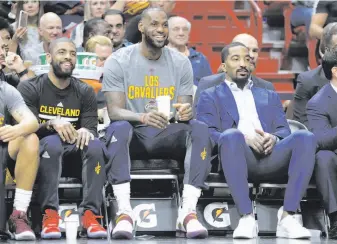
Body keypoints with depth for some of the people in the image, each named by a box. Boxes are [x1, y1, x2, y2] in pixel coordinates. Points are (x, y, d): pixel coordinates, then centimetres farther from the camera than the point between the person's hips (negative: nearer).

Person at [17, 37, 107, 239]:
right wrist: (52, 124, -33)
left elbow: (92, 130, 1)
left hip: (73, 154, 3)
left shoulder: (85, 92, 9)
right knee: (52, 142, -38)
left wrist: (86, 132, -25)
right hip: (40, 152, -3)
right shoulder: (29, 88, -1)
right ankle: (50, 214, -41)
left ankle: (90, 213, -36)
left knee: (95, 145, -30)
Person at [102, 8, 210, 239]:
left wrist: (185, 113, -26)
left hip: (168, 135, 3)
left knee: (200, 129, -28)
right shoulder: (119, 62, -4)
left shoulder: (181, 62, 5)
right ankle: (124, 212, -42)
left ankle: (188, 212, -36)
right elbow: (115, 110, -14)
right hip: (134, 135, -2)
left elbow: (184, 110, 2)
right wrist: (143, 117, -36)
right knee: (119, 128, -37)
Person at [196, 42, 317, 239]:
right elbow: (207, 134, 5)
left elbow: (284, 131, 19)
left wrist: (273, 138, -6)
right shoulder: (211, 97, 22)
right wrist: (243, 137, -13)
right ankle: (247, 217, -35)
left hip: (271, 157, 3)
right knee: (232, 136, -38)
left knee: (305, 138, -28)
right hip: (240, 159, -3)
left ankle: (287, 216, -29)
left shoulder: (269, 96, 33)